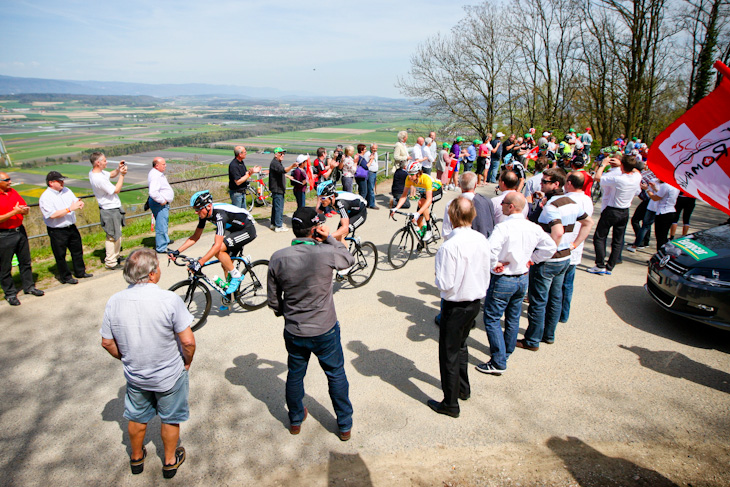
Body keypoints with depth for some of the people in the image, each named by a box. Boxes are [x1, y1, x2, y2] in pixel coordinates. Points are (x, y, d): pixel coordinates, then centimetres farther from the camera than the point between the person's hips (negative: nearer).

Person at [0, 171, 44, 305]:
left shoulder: (13, 192, 8)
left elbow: (26, 209, 13)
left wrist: (24, 210, -9)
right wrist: (14, 212, -22)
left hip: (20, 230, 6)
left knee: (25, 261, 14)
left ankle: (28, 286, 27)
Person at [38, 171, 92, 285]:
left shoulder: (66, 191, 6)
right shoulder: (45, 197, -15)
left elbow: (75, 201, 11)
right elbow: (52, 215, -23)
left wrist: (79, 203, -14)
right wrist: (70, 209, -25)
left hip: (71, 227, 7)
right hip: (57, 231, -6)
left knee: (77, 250, 17)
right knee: (60, 255, 7)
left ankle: (80, 272, 34)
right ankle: (65, 277, 20)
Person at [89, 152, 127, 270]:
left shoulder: (93, 172, 4)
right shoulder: (99, 179, -27)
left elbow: (111, 174, 20)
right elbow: (116, 190, -19)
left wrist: (118, 169, 1)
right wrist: (122, 175, -16)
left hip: (113, 208, 10)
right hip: (110, 210, -10)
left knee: (117, 234, 21)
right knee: (113, 236, -2)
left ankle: (115, 256, 35)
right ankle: (111, 262, 6)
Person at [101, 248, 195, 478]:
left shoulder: (114, 301, -14)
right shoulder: (169, 300, -28)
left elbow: (107, 343, -3)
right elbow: (188, 341, -24)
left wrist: (127, 360, 14)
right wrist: (187, 363, -5)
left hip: (135, 375, 4)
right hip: (169, 376, -3)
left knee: (137, 418, 27)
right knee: (170, 419, 21)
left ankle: (137, 458, 50)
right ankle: (170, 460, 41)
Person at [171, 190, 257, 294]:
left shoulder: (219, 214, -34)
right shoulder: (204, 214, -8)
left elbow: (217, 245, -38)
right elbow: (195, 237, 3)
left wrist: (200, 262, -39)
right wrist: (177, 251, -5)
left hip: (248, 230, -9)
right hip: (235, 230, 9)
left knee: (218, 250, -26)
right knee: (225, 264, 7)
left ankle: (236, 276, -8)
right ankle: (231, 294, 23)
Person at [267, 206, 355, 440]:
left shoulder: (277, 259, -13)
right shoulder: (326, 253, -22)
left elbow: (273, 300, -2)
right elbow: (349, 259, 1)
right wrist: (329, 238, -7)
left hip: (294, 332, 2)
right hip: (325, 331, -2)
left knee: (295, 375, 24)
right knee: (336, 375, 18)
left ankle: (295, 420, 45)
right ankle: (345, 425, 32)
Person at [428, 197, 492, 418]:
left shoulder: (449, 247, -27)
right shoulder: (482, 240, -5)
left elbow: (445, 284, -24)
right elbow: (486, 275, 5)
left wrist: (437, 278, -3)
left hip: (455, 306, -7)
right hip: (475, 302, 7)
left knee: (449, 354, 8)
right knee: (461, 346, 27)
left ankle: (450, 404, 21)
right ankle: (463, 389, 44)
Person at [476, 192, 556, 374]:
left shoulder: (503, 227, -23)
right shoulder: (534, 228, -1)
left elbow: (489, 248, -37)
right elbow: (551, 247, 8)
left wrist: (495, 264, -21)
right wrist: (532, 260, 9)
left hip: (502, 280, -7)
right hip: (523, 279, 7)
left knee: (492, 319, 3)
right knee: (513, 318, 20)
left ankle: (498, 363, 3)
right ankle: (506, 352, 38)